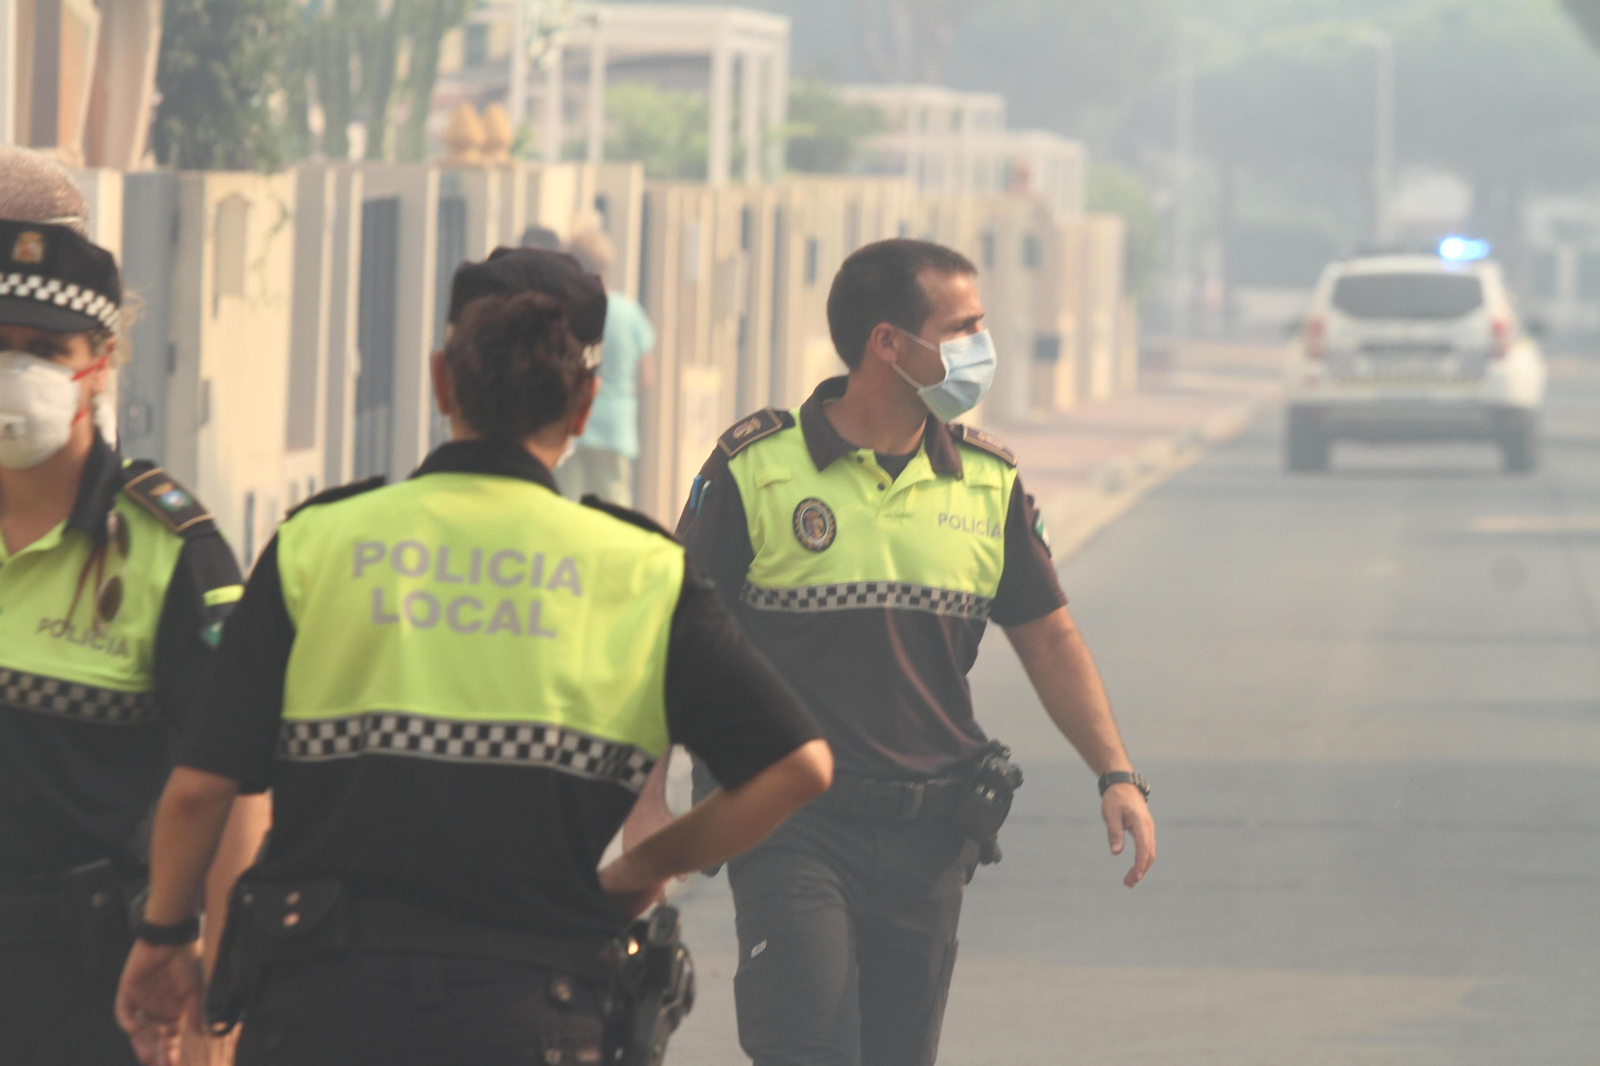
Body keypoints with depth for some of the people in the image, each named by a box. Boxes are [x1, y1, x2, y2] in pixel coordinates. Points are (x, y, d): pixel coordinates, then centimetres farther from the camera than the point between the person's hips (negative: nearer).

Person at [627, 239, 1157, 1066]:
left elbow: (1048, 639, 15)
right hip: (794, 826, -4)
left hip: (929, 838, 4)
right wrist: (648, 797, -8)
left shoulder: (987, 484, 8)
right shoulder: (756, 470, -5)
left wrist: (1115, 775, 3)